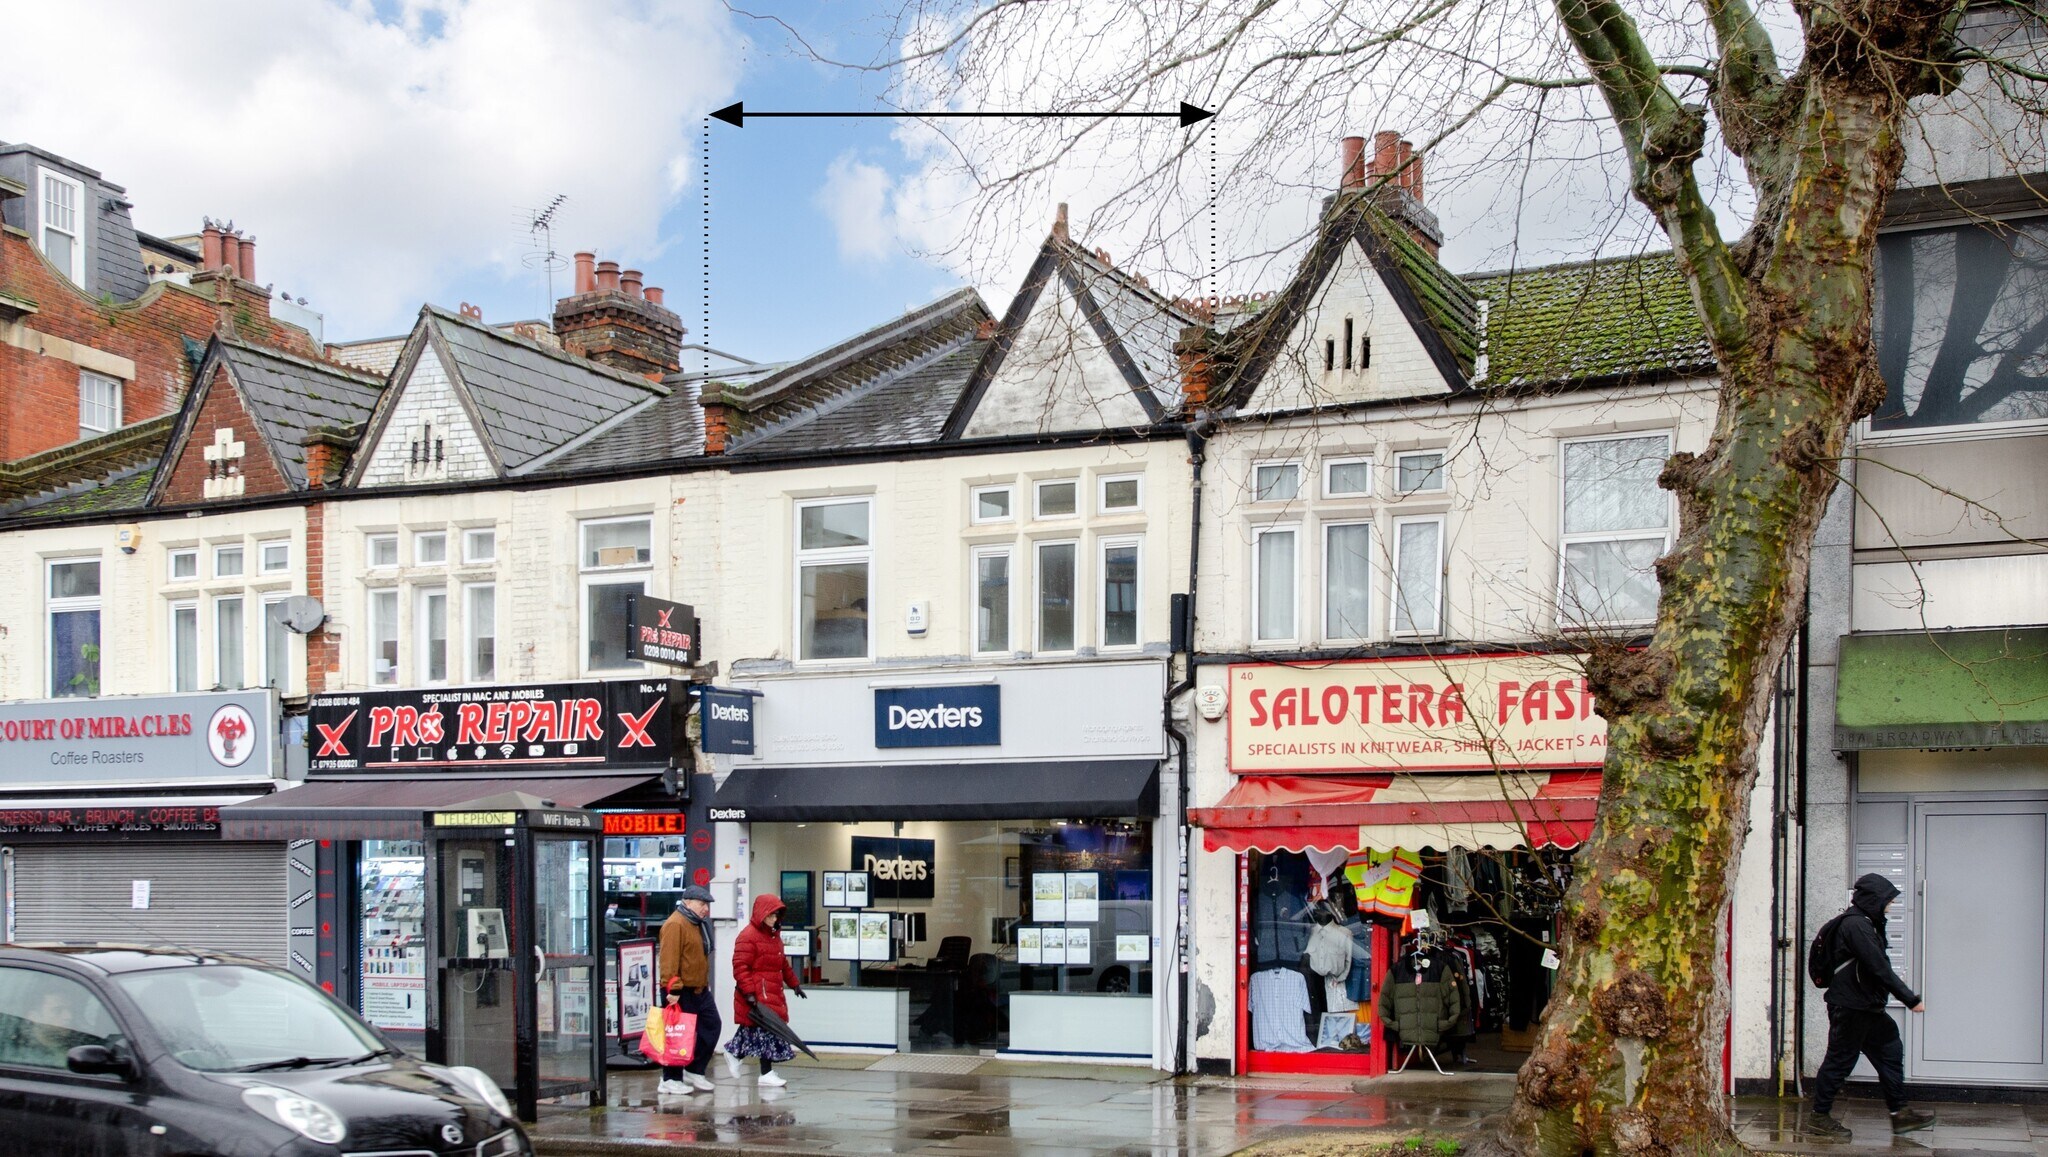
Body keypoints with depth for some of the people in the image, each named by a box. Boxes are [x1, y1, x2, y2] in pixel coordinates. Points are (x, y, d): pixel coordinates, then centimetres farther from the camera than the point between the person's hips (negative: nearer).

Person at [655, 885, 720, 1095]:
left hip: (700, 989, 10)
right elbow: (669, 960, -22)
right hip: (682, 992, -10)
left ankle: (694, 1071, 18)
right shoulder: (675, 925, -16)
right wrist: (673, 989, -26)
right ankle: (670, 1080, 6)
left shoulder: (698, 924, 16)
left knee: (712, 1026, 9)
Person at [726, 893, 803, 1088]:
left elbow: (782, 963, 29)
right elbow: (740, 966, -18)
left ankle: (734, 1052, 30)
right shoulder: (748, 936, -13)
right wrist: (749, 992, -23)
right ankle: (766, 1073, -3)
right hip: (757, 994, -9)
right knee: (765, 1028, -8)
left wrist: (793, 983, 27)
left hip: (773, 992, 9)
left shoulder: (774, 935, 17)